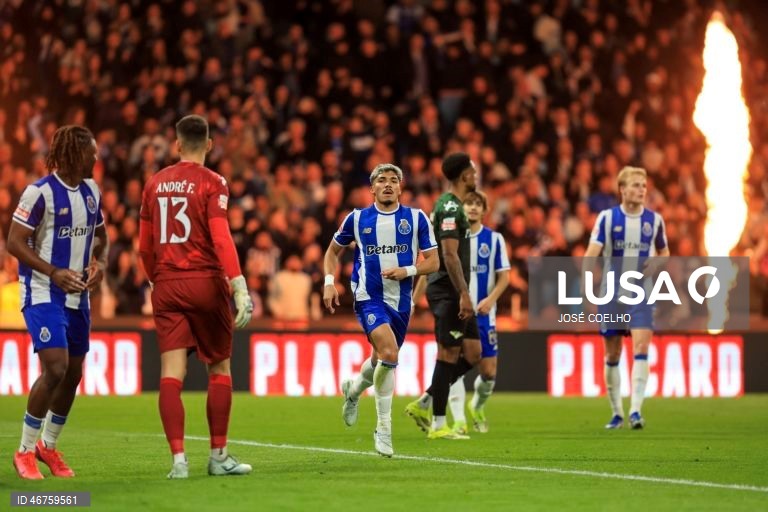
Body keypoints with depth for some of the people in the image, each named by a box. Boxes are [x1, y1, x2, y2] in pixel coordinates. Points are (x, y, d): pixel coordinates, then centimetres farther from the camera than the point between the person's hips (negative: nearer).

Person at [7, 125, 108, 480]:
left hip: (78, 294, 8)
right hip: (43, 294, -7)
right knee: (55, 369, -18)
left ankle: (48, 446, 29)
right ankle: (25, 451, -4)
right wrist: (53, 272, -23)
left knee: (73, 373, 10)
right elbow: (14, 242, -14)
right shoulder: (40, 192, -15)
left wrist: (100, 264, 0)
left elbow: (100, 237, 21)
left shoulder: (91, 191, 7)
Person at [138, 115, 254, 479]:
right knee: (220, 367, 11)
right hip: (205, 283, -3)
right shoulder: (212, 183, -4)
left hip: (166, 285, 3)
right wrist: (239, 286, -18)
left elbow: (145, 246, 14)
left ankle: (178, 458, -13)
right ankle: (218, 456, 12)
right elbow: (220, 238, -16)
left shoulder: (155, 183, 10)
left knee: (171, 373, -3)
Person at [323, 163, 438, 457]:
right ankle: (384, 428, -11)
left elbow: (432, 262, 3)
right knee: (389, 352, -24)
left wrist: (407, 271, -15)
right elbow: (333, 251, 16)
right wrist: (329, 282, 1)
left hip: (401, 300, 3)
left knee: (382, 360, 15)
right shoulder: (357, 218, 2)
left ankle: (353, 390, 49)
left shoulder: (416, 218, 2)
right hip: (369, 297, -3)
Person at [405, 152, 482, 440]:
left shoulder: (451, 205, 18)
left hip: (455, 293, 10)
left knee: (472, 353, 8)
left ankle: (424, 405, 13)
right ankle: (438, 425, -2)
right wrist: (463, 294, -24)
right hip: (448, 291, -10)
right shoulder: (450, 207, -14)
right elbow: (450, 255, -22)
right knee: (449, 354, -6)